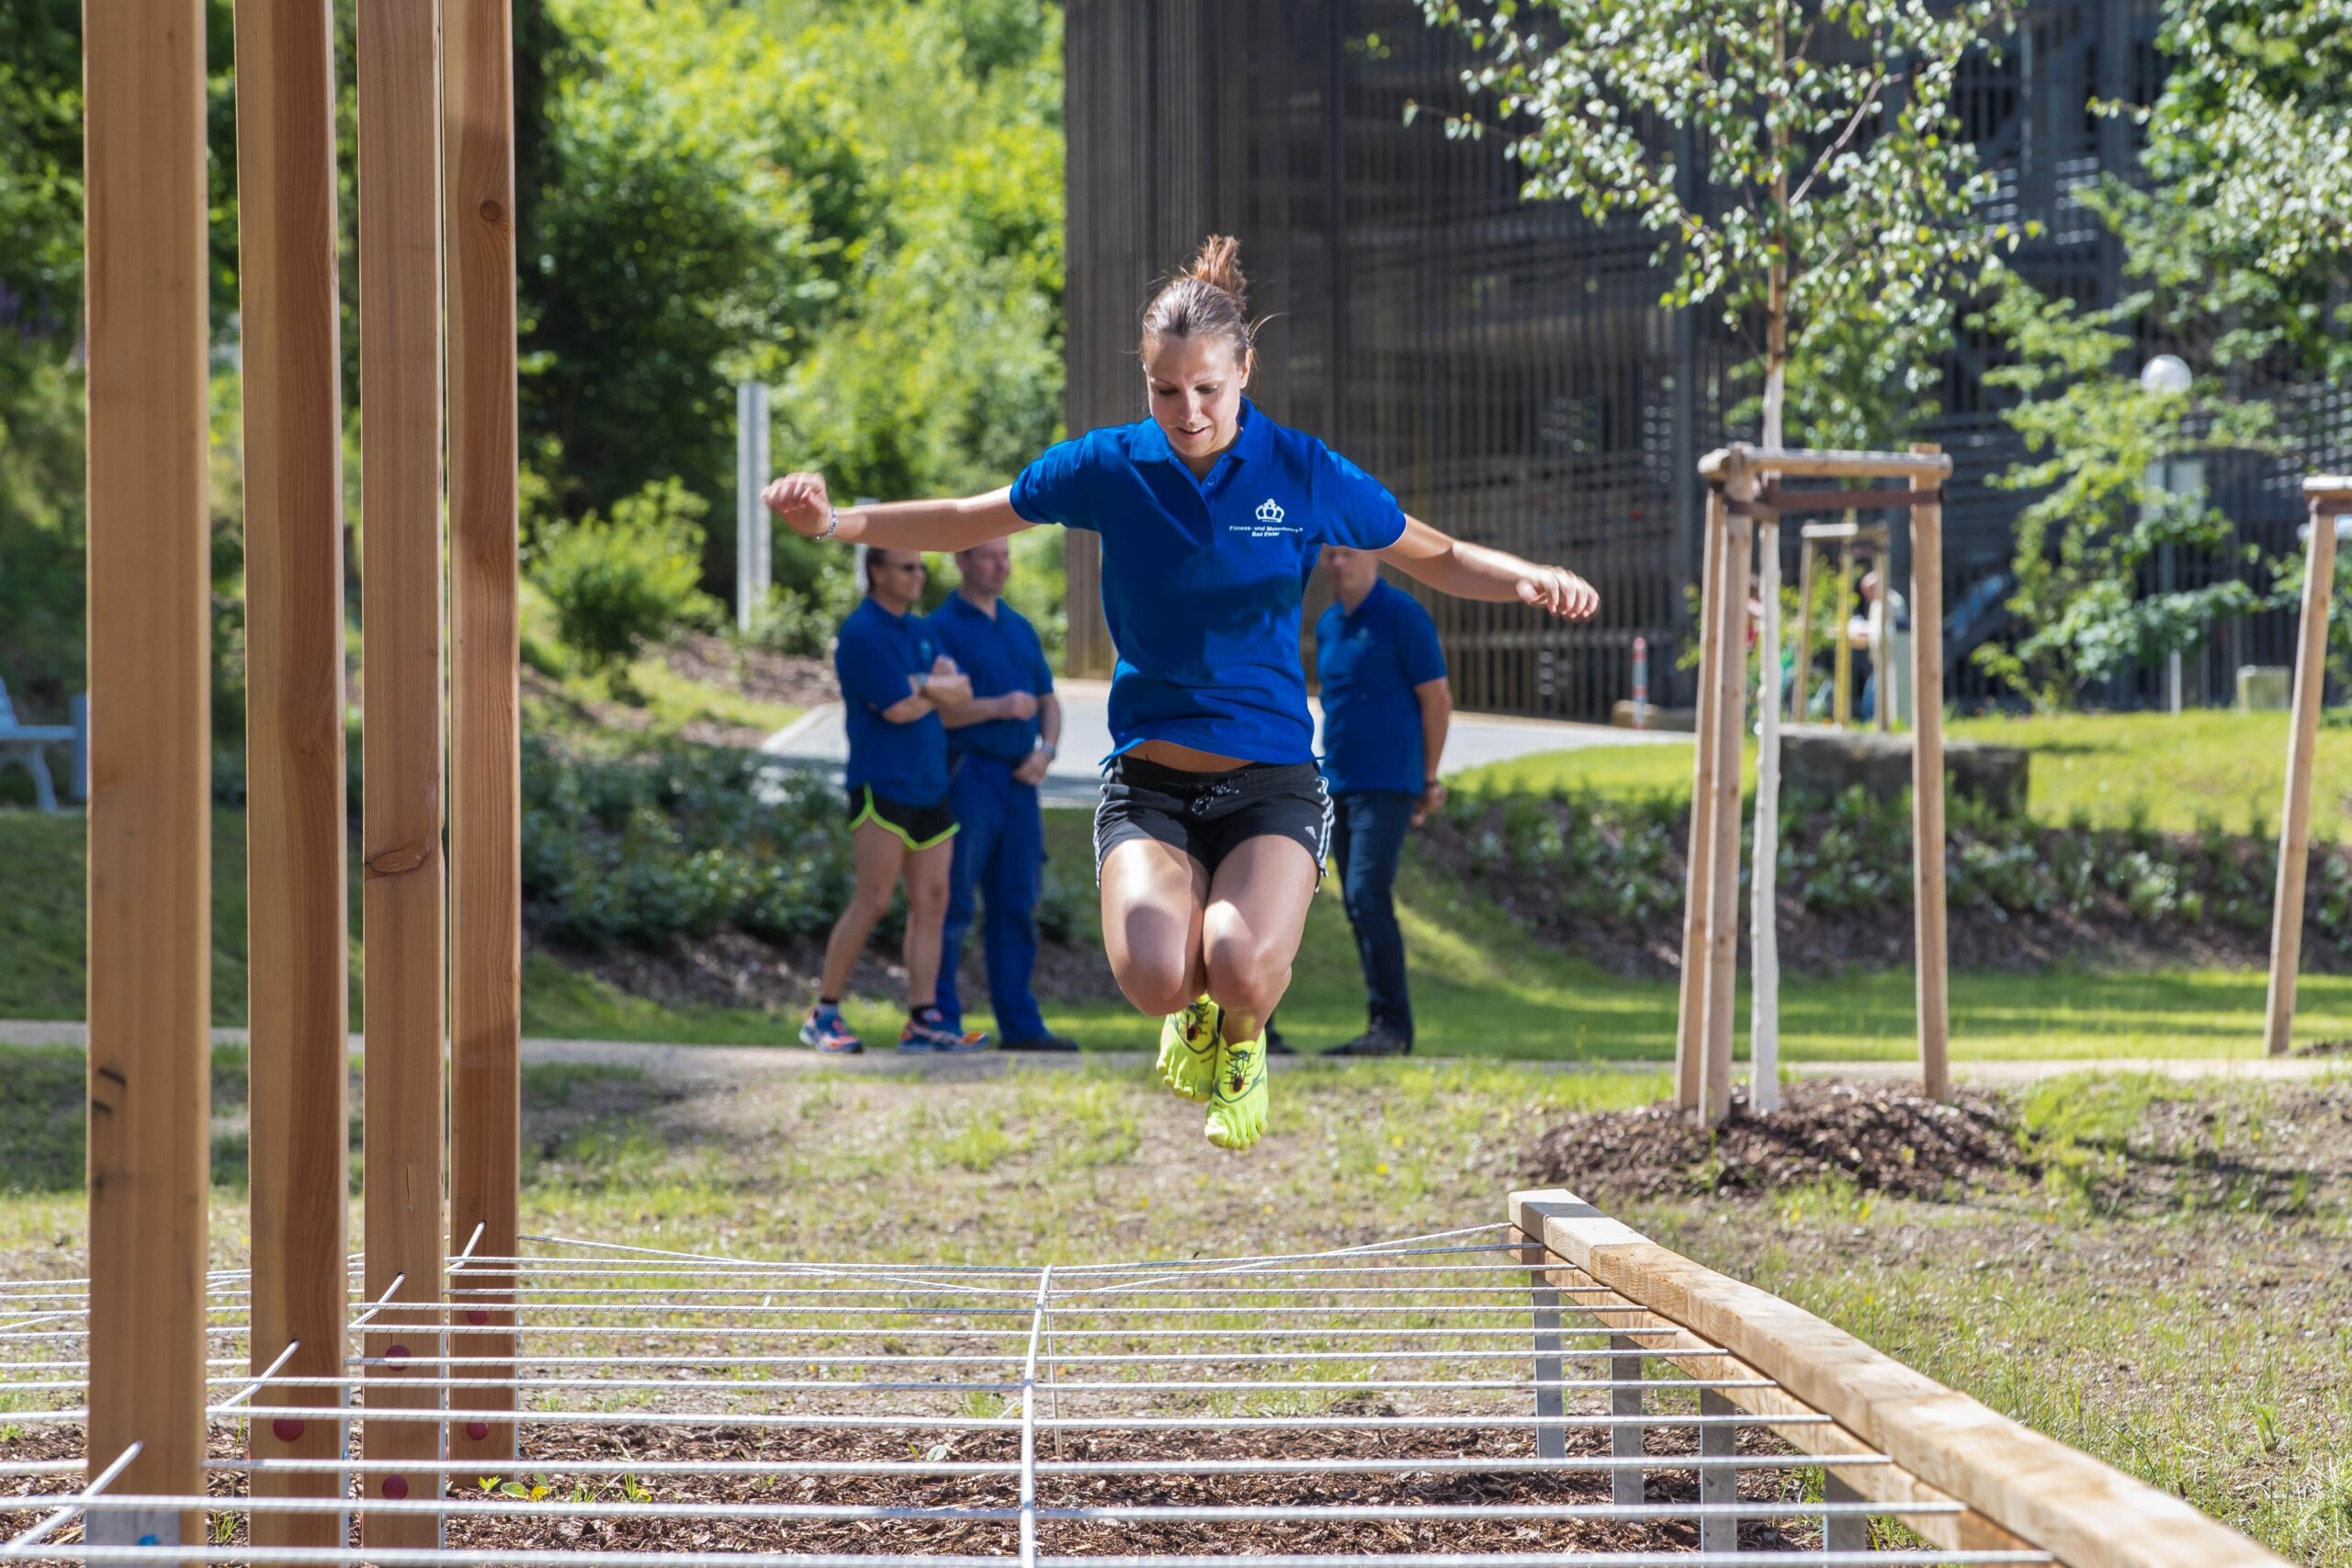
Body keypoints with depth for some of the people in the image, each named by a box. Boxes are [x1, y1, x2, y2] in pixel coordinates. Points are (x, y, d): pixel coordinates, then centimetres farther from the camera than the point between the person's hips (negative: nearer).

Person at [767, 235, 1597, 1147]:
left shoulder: (1304, 473, -2)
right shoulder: (1110, 466, 0)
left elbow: (1437, 558, 10)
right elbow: (965, 523, 12)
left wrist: (1528, 580, -10)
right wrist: (839, 522, -2)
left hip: (1271, 780, -1)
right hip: (1149, 779, 1)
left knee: (1243, 967, -29)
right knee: (1153, 974, -27)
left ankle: (1240, 1041, 12)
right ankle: (1192, 1008, 14)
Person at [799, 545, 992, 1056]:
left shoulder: (920, 631, 17)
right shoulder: (862, 633, -9)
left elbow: (961, 694, 8)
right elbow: (898, 708, -16)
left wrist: (922, 684, -12)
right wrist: (939, 689, 2)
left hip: (929, 785, 8)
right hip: (882, 784, -8)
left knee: (931, 901, 3)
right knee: (872, 901, -10)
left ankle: (924, 1021, 3)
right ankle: (823, 1015, -3)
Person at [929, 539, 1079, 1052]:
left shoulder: (1020, 628, 17)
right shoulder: (942, 628, -4)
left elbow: (1048, 700, 19)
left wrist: (1045, 750, 1)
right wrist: (999, 707, -20)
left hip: (1019, 781, 6)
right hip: (967, 774, -6)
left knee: (1016, 904, 6)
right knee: (953, 904, -4)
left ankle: (1019, 1023, 9)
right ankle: (940, 1020, 0)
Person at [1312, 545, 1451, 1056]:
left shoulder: (1402, 615, -8)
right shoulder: (1328, 626, 15)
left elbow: (1436, 699, -6)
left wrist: (1427, 780, -3)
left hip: (1386, 784, -8)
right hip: (1340, 785, 8)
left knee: (1368, 895, -18)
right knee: (1359, 906, 7)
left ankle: (1392, 1024, -17)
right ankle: (1384, 1029, 11)